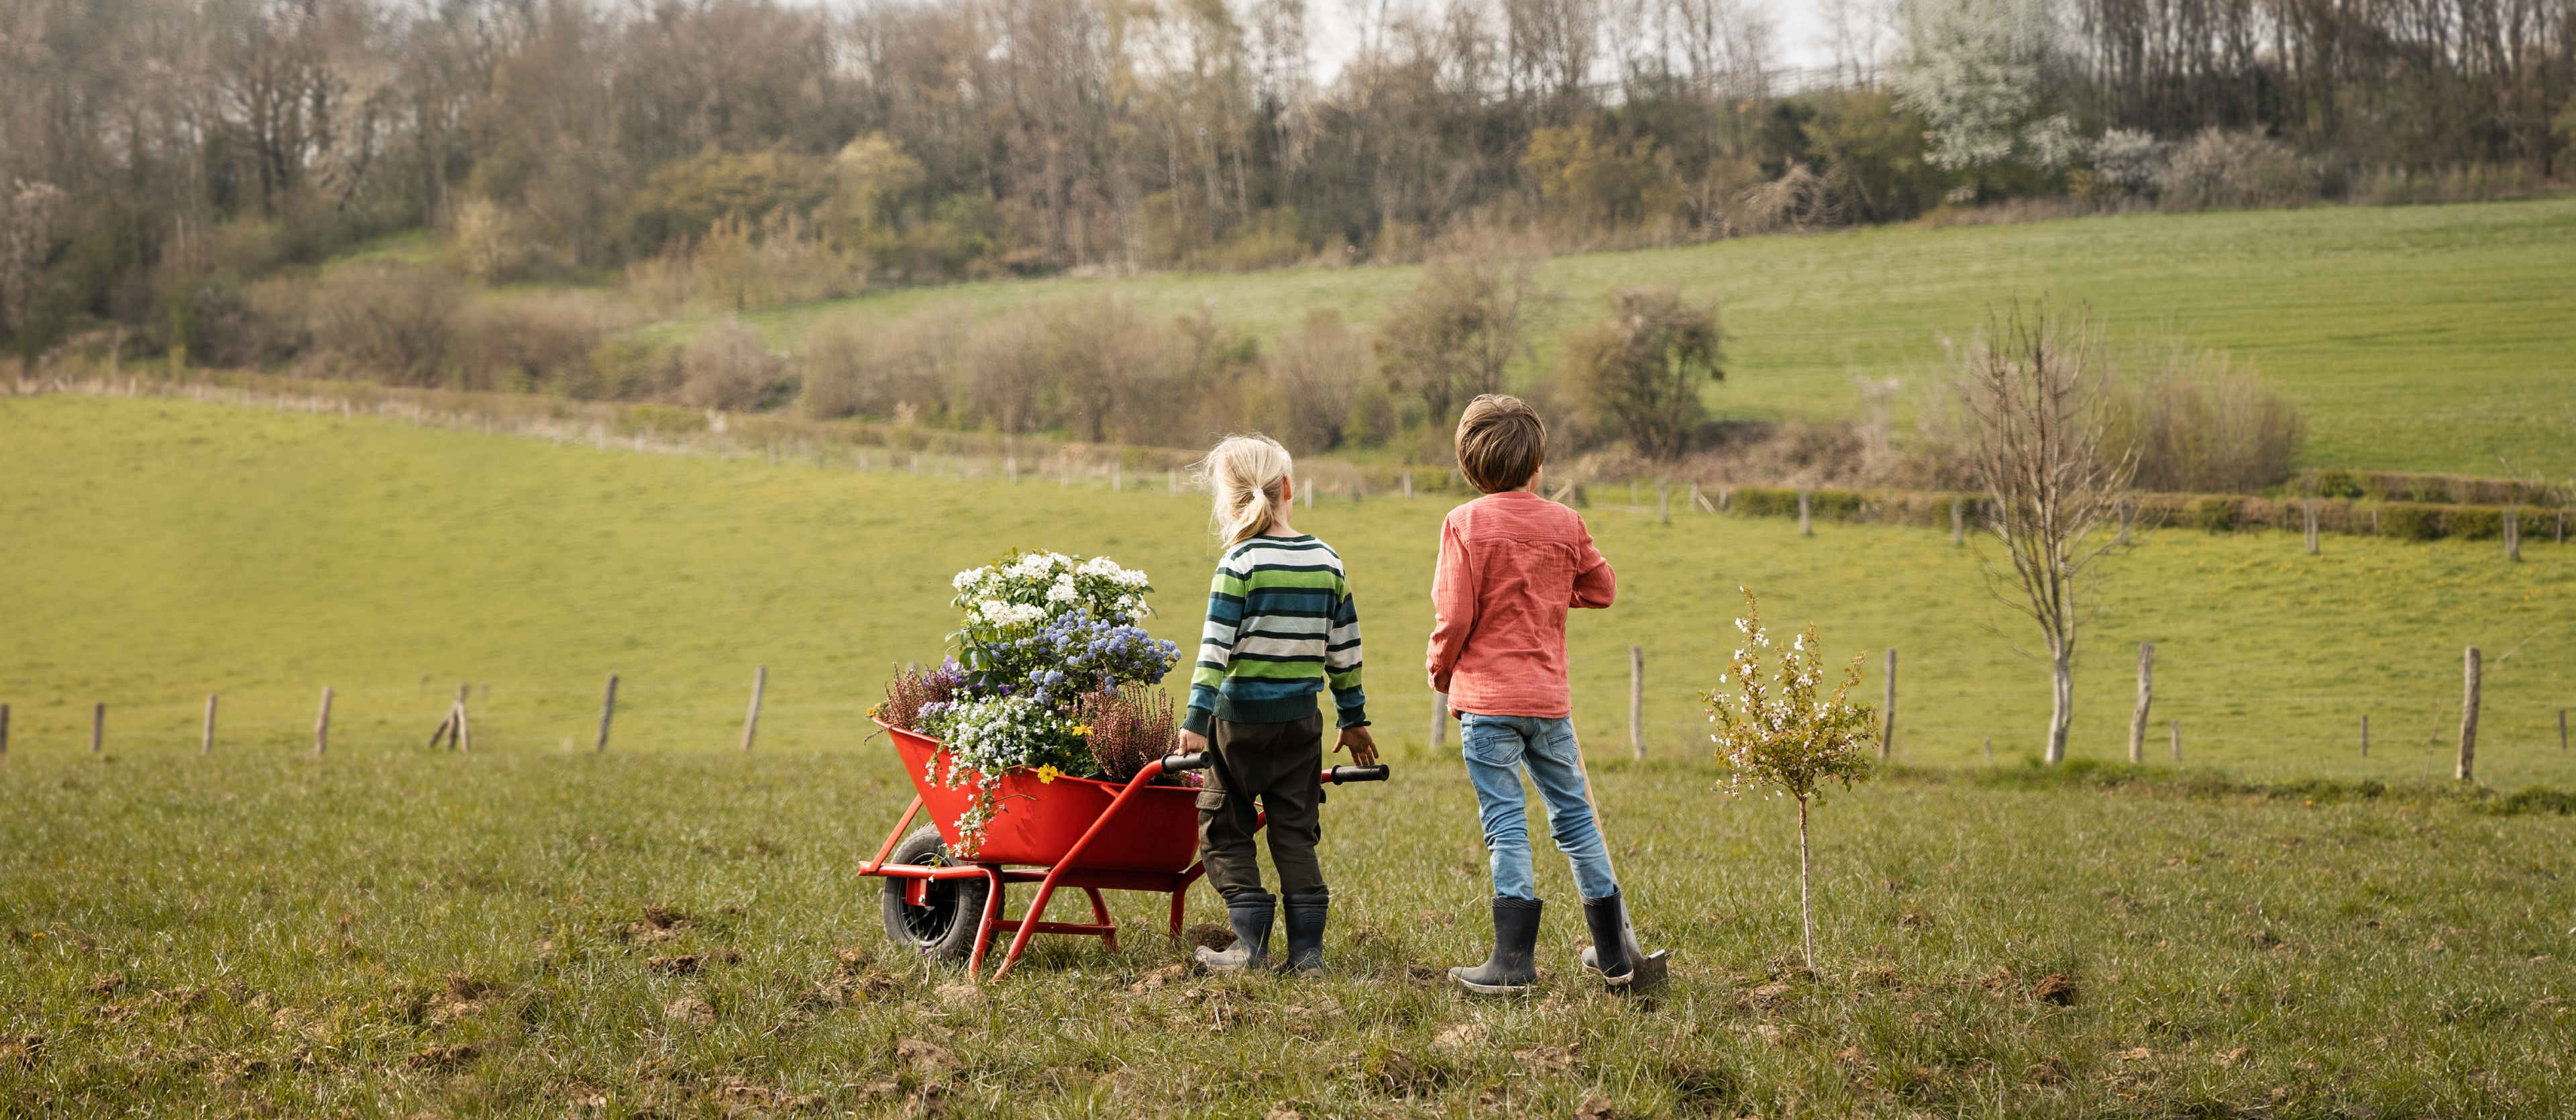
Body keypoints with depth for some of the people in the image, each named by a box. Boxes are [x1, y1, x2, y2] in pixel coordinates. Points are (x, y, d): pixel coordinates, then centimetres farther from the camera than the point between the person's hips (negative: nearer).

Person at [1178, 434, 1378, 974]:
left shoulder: (1241, 564, -11)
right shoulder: (1327, 562, 3)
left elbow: (1216, 646, -15)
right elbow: (1345, 647, 9)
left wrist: (1198, 717, -14)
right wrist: (1353, 718, 18)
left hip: (1241, 714, -4)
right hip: (1301, 717, 4)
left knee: (1224, 829, 7)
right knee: (1295, 830, 11)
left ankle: (1251, 942, 0)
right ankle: (1307, 945, 6)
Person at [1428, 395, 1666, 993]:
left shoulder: (1466, 524, -8)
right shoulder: (1564, 523, 4)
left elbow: (1455, 614, -11)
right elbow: (1602, 588, 16)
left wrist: (1440, 669, 6)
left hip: (1488, 696, -4)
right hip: (1549, 696, 4)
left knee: (1506, 824, -3)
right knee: (1574, 814, 13)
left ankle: (1514, 959, -6)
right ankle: (1614, 954, 20)